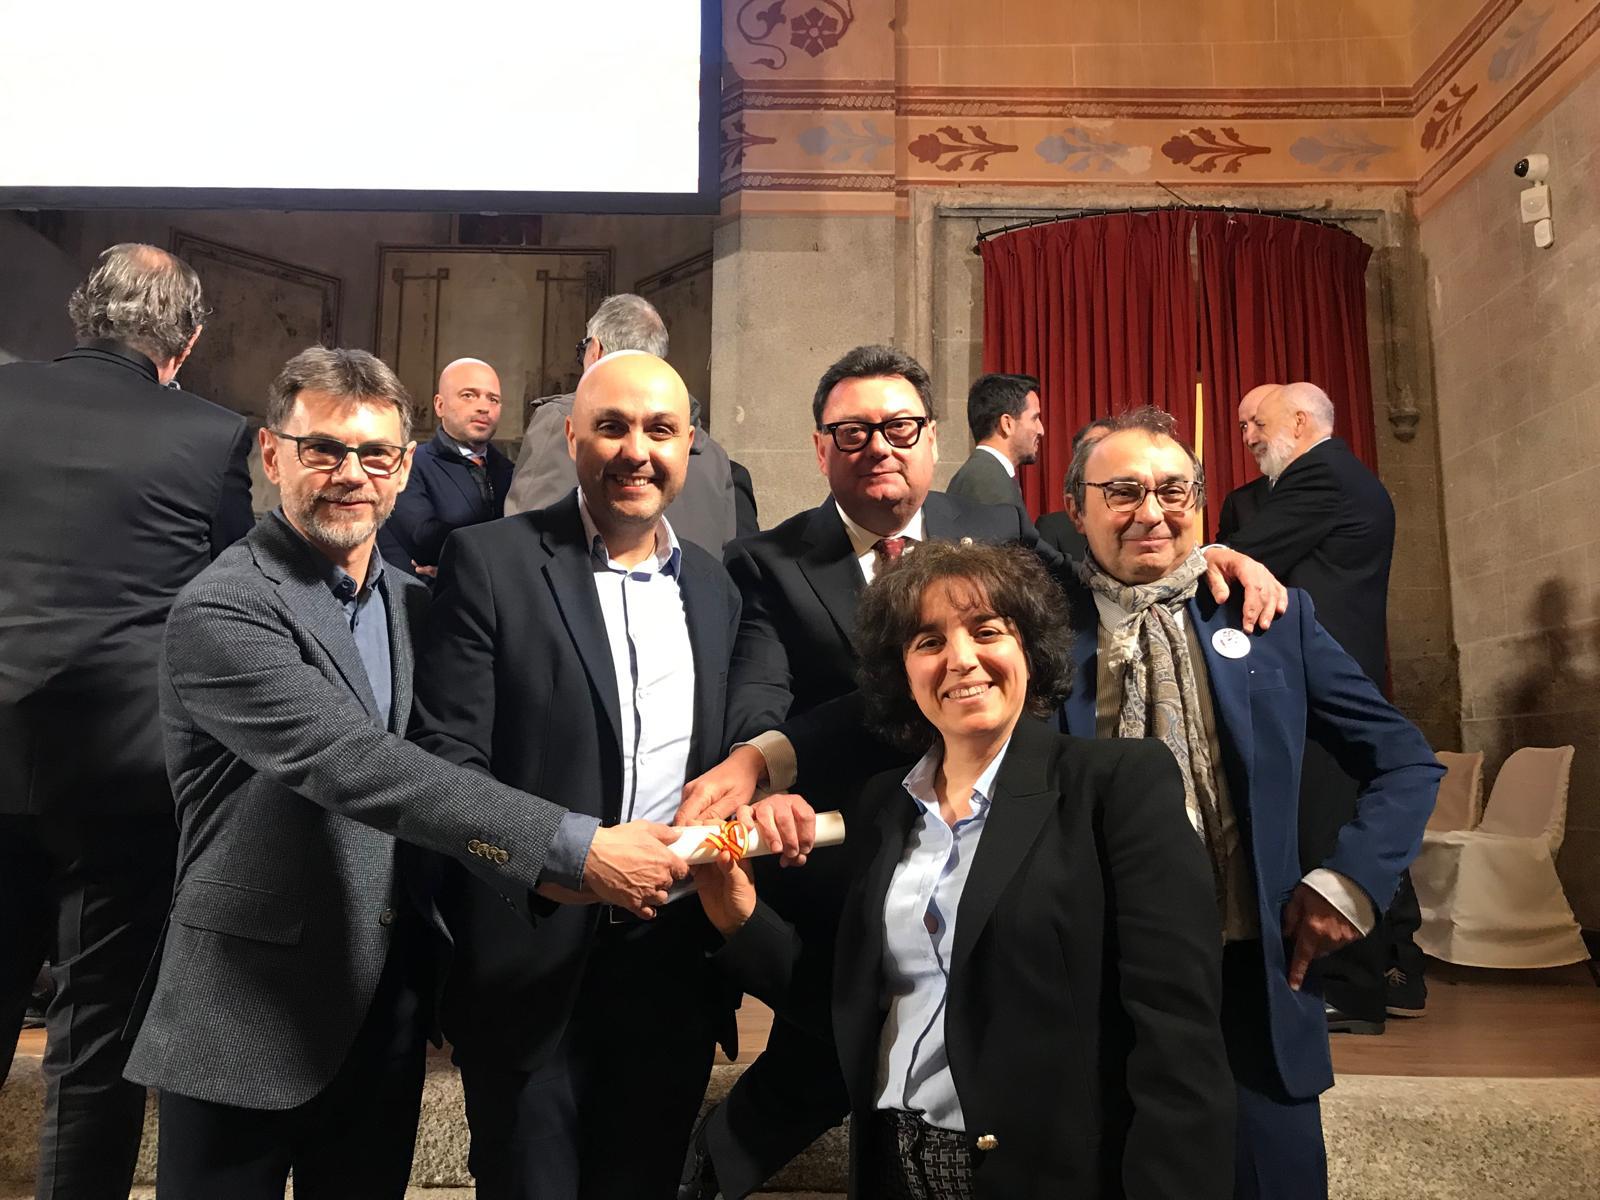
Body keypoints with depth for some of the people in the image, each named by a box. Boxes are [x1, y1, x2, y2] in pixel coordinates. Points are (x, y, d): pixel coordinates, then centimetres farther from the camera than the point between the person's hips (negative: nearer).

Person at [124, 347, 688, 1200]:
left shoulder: (416, 605, 7)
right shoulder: (221, 612, -16)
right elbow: (357, 765, -28)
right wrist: (576, 850, -33)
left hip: (388, 1012, 6)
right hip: (248, 1021, -6)